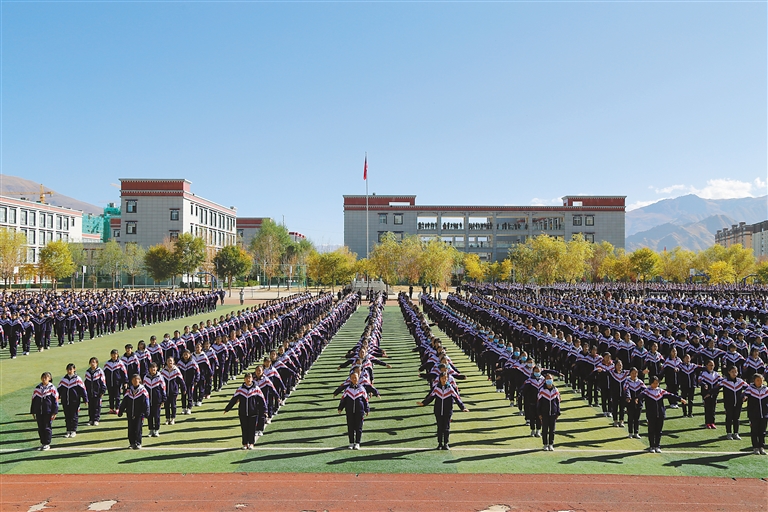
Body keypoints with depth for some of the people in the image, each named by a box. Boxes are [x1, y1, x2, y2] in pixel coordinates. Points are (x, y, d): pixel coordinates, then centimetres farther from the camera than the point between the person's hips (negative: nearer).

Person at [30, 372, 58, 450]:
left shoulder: (52, 388, -4)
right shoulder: (37, 388, 8)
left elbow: (55, 401, -4)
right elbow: (33, 400, 15)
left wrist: (54, 412, -7)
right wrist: (33, 411, 12)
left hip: (48, 412, -4)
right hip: (39, 412, 4)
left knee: (47, 428, 0)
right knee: (40, 428, 9)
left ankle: (47, 444, 9)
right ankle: (43, 443, 20)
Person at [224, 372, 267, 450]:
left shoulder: (256, 389, -1)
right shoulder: (240, 389, 1)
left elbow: (262, 400, 3)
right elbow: (233, 400, 6)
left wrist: (264, 410, 0)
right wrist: (227, 409, 8)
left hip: (253, 413, -1)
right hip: (243, 413, 1)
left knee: (252, 428, 3)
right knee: (244, 428, 5)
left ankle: (251, 443, 17)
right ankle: (245, 443, 17)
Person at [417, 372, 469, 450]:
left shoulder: (451, 388, -3)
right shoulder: (436, 388, 1)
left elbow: (457, 398, -3)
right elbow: (430, 397, 6)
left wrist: (463, 408, -9)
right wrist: (423, 403, -5)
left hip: (447, 412, -1)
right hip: (438, 412, 1)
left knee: (446, 428, 1)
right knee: (439, 428, 6)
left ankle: (446, 444, 13)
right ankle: (440, 444, 16)